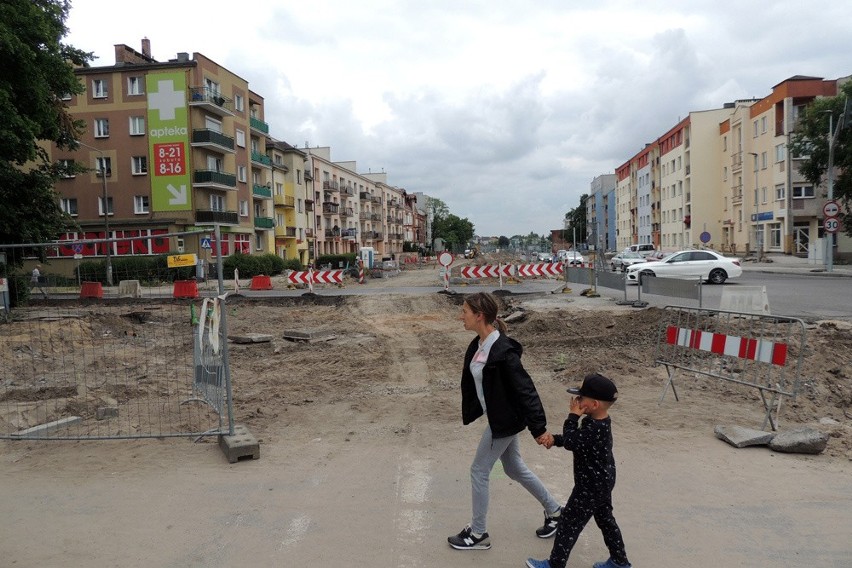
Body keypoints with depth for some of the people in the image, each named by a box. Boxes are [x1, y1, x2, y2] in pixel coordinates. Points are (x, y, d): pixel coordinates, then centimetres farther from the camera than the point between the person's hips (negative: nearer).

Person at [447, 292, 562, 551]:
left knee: (479, 471, 4)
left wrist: (539, 428, -23)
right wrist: (471, 411, 19)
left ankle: (478, 534, 22)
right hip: (499, 418, 9)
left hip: (505, 421, -9)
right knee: (514, 468, 21)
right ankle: (554, 511, 39)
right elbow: (473, 383, 12)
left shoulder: (502, 351, -27)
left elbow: (525, 389, -25)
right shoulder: (478, 345, 0)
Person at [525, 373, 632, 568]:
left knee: (568, 523, 3)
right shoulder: (598, 422, 0)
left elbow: (571, 442, -27)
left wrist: (573, 416, -22)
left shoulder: (595, 429, -32)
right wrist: (555, 439, 2)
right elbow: (578, 439, 12)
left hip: (590, 487, -10)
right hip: (602, 483, 10)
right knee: (605, 519, 23)